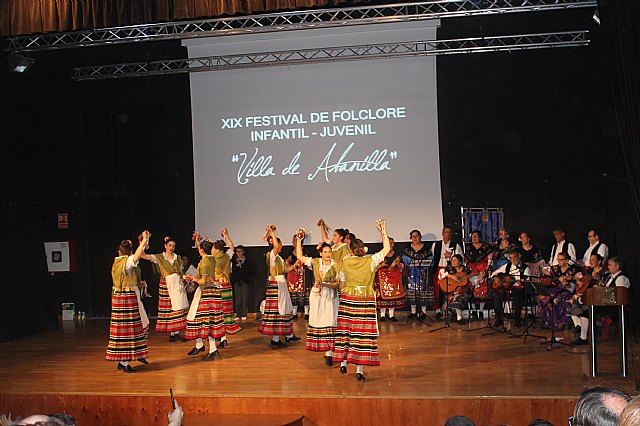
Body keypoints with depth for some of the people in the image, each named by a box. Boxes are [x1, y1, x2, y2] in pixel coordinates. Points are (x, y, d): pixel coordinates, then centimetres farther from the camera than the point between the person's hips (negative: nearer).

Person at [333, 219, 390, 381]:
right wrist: (383, 232, 14)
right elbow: (387, 248, 7)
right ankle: (359, 370, -2)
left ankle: (343, 363, 20)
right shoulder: (371, 261, -4)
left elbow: (342, 284, 7)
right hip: (366, 300, -2)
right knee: (362, 331, -1)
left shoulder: (345, 263, 1)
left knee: (346, 329, 12)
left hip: (347, 299, 2)